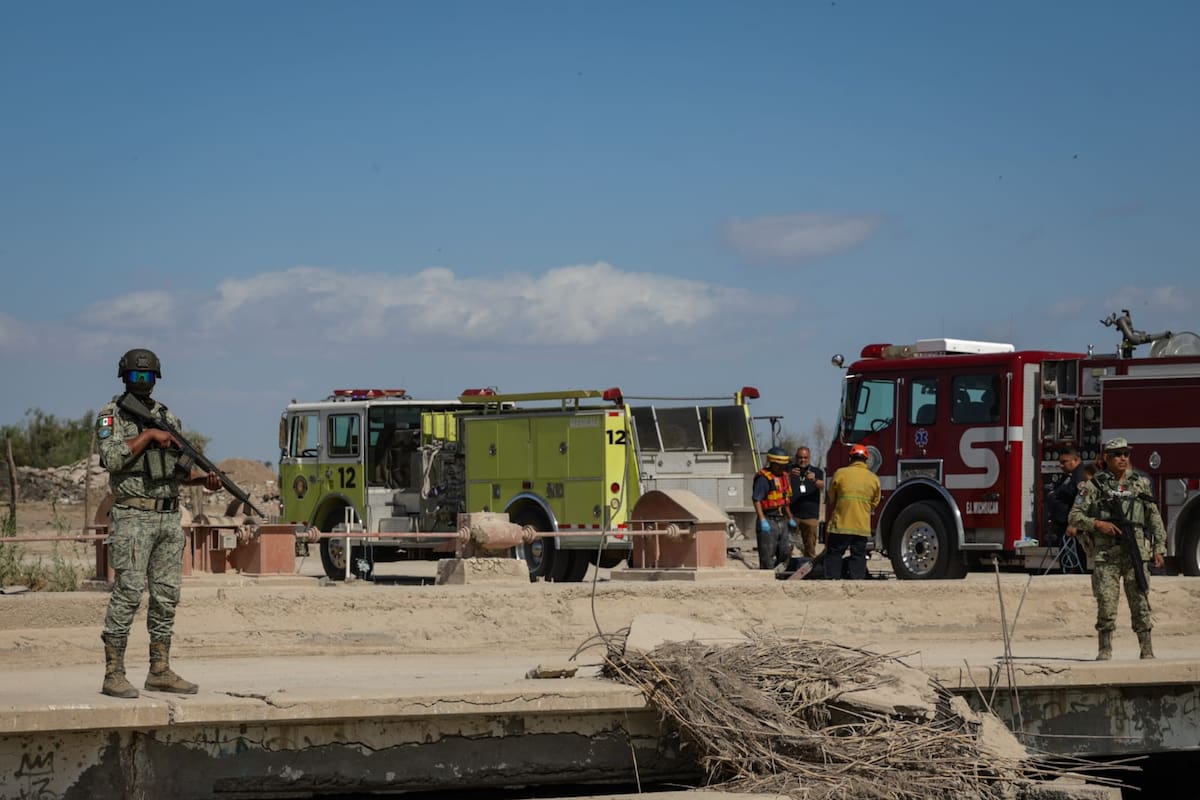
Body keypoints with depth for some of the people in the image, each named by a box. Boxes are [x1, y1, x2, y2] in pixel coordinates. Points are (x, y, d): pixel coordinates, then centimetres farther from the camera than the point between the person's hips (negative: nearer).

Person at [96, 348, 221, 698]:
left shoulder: (168, 417, 16)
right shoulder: (111, 415, -1)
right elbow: (112, 458, -16)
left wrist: (204, 479, 1)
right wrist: (148, 435, -15)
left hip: (169, 517, 6)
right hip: (133, 516, -6)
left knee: (167, 594, 7)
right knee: (128, 592, -10)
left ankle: (160, 670, 13)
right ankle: (113, 674, -8)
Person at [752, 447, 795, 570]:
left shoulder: (783, 475, 14)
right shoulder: (763, 478, -13)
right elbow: (756, 500, -18)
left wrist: (790, 518, 24)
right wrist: (762, 521, -24)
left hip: (782, 521, 8)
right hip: (769, 521, -8)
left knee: (785, 553, 11)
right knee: (767, 556, -4)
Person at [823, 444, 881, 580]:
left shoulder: (840, 473, -3)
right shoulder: (874, 479, 5)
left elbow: (831, 501, 7)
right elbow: (874, 504, 13)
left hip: (840, 525, -2)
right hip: (863, 527, 2)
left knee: (834, 554, 5)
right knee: (858, 556, 6)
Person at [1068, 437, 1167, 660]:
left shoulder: (1141, 483, 11)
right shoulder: (1094, 486, 4)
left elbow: (1154, 517, 13)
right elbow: (1074, 516, 2)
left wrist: (1159, 548, 6)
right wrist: (1097, 524, -13)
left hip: (1136, 551, 2)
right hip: (1105, 554, -1)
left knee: (1140, 602, 0)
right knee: (1106, 604, -3)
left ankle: (1147, 651, 5)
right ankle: (1105, 650, 6)